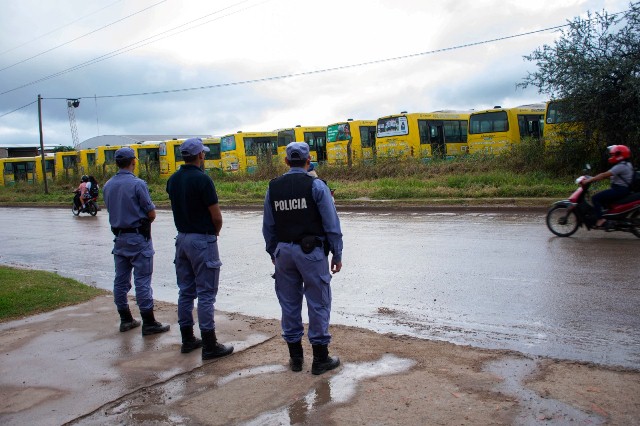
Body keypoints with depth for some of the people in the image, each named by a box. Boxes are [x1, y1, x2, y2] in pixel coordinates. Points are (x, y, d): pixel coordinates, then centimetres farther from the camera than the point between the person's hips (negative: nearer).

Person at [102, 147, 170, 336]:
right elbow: (151, 214, -13)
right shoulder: (137, 184, -15)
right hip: (138, 237, -7)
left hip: (119, 237, 7)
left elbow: (111, 210, 14)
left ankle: (125, 320, 22)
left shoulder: (107, 186, 5)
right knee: (142, 280, -3)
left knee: (121, 280, 12)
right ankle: (148, 323, 2)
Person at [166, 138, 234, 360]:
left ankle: (187, 339, 24)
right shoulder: (202, 179, -17)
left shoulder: (173, 180, 6)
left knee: (186, 291, 14)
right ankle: (210, 345, 3)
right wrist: (215, 232, 4)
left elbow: (179, 208, 12)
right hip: (203, 240, -8)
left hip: (182, 238, 8)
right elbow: (216, 216, -15)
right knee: (206, 293, -2)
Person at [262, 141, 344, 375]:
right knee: (318, 303, 5)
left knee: (289, 303, 13)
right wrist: (337, 254, 0)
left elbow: (268, 226, 10)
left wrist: (273, 253, 21)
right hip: (311, 251, -4)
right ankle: (320, 358, 12)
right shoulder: (315, 185, -8)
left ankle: (295, 356, 23)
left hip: (283, 251, 4)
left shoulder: (273, 187, 4)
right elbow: (331, 224, -8)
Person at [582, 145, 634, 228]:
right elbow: (607, 175, 17)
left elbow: (605, 175, -23)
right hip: (621, 189, 11)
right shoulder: (625, 164, 16)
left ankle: (600, 219, -22)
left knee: (595, 198, -16)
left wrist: (588, 180, -22)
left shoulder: (621, 166, -17)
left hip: (619, 190, -11)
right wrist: (592, 179, 11)